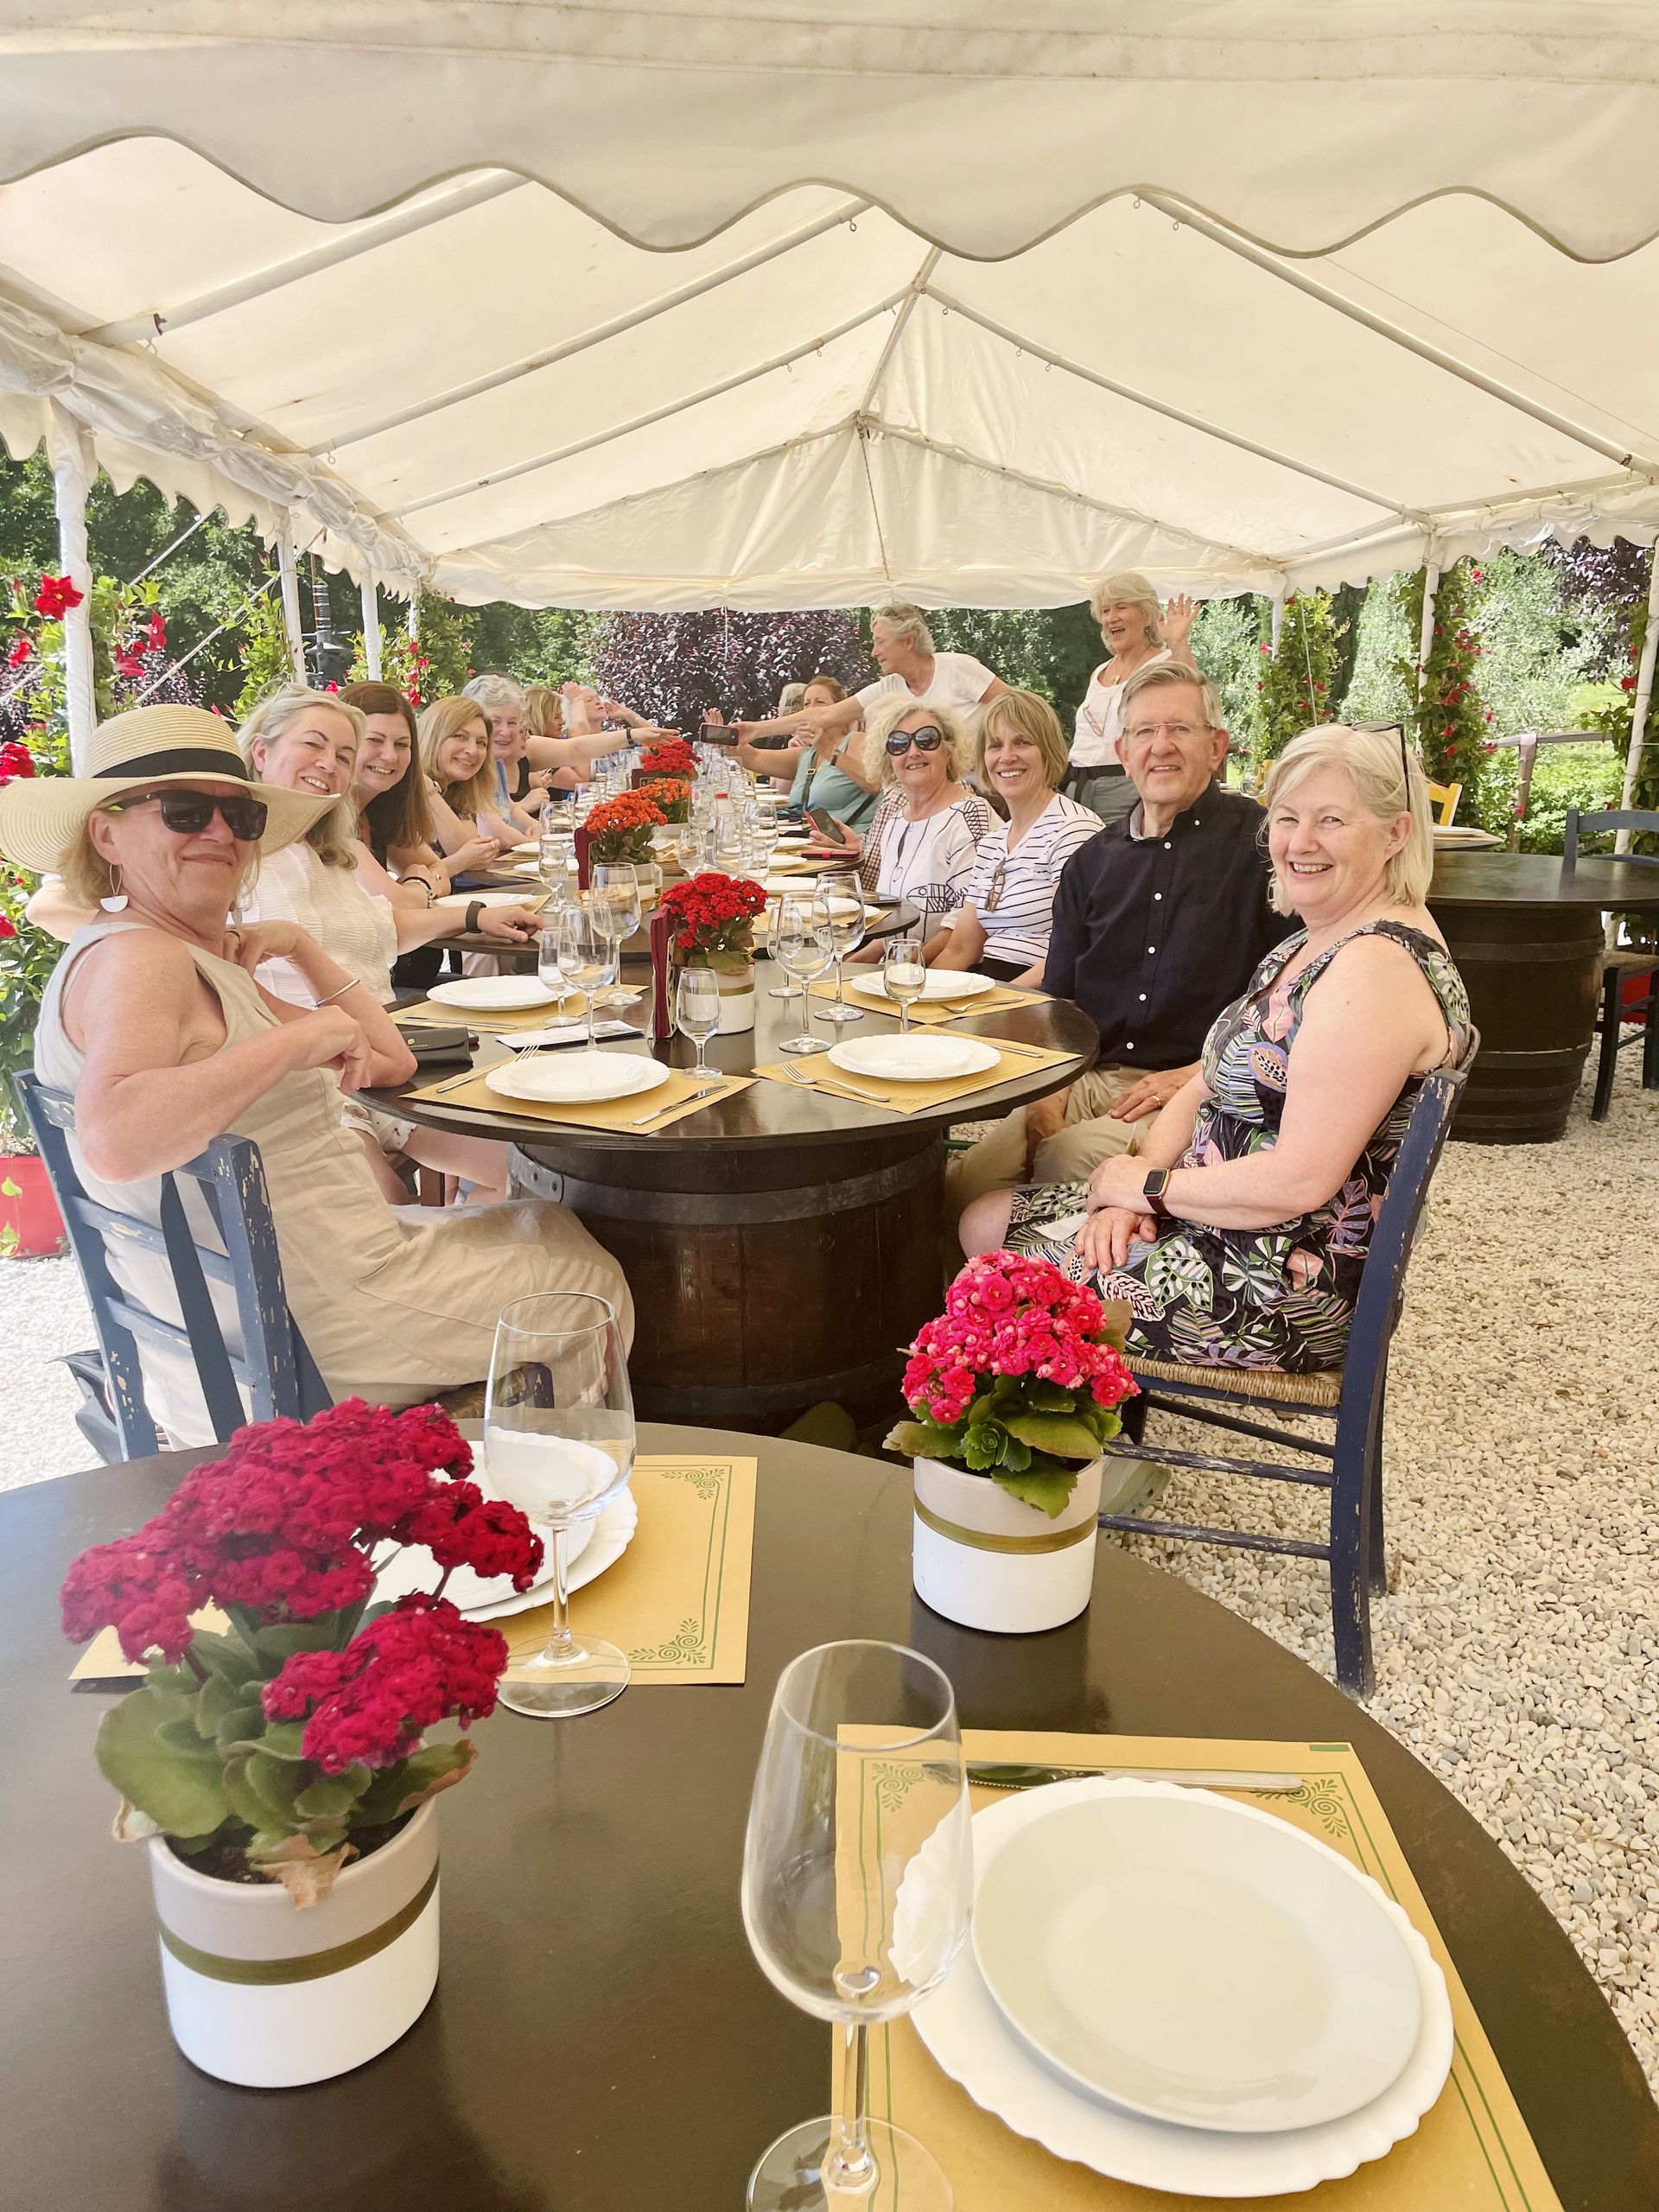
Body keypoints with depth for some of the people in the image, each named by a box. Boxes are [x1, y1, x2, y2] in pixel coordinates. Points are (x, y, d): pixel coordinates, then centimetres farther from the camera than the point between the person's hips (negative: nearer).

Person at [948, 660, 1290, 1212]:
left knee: (1067, 1159, -31)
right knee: (961, 1187, -18)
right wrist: (1048, 1090, -1)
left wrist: (1197, 1074, -12)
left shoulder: (1260, 843, -1)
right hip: (1087, 1082, 5)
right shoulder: (1094, 860, 17)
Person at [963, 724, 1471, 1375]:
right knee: (986, 1222, 10)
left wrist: (1150, 1186, -14)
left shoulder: (1377, 967, -23)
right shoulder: (1314, 944, 10)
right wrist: (1136, 1188, -7)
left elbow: (1298, 1181, -28)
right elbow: (1208, 1086, 10)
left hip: (1290, 1292, -10)